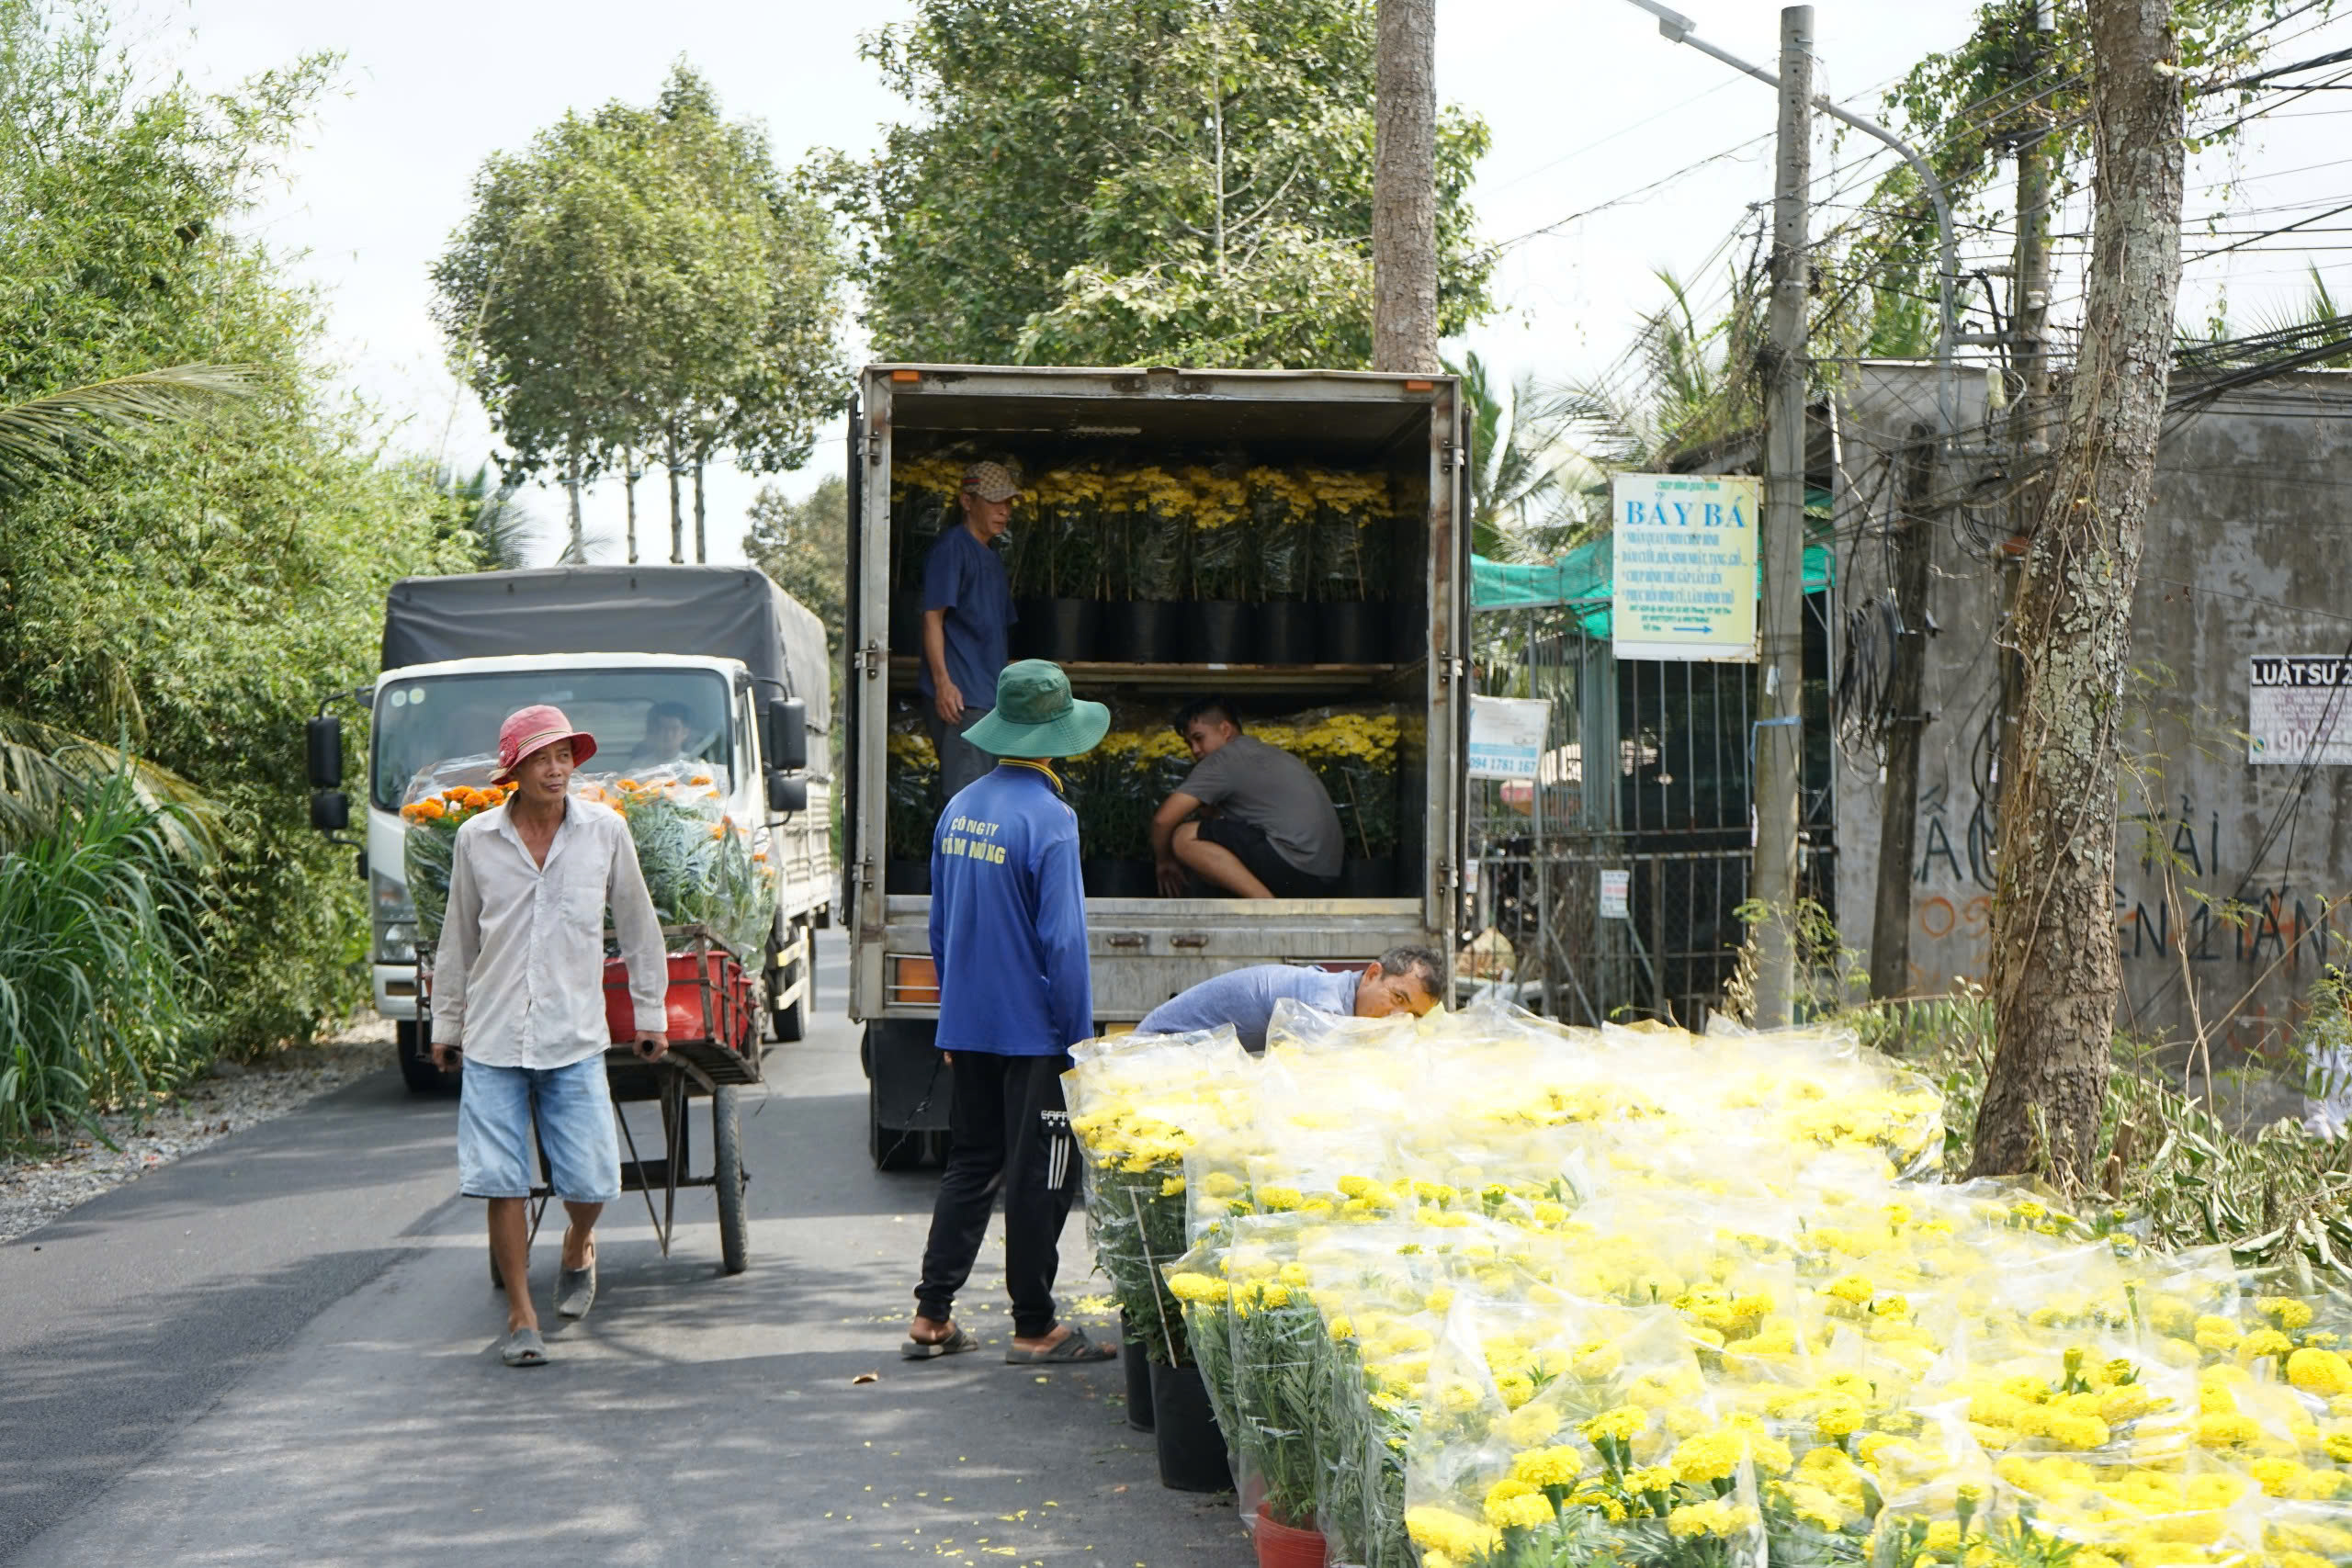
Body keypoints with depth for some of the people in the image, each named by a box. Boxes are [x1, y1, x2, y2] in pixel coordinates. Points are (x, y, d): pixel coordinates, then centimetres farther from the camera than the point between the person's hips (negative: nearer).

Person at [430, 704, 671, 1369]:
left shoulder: (605, 832, 0)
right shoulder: (476, 839, 1)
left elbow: (637, 926, 11)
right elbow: (458, 939, 13)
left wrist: (651, 1012, 14)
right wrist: (446, 1023, 18)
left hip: (574, 1039, 0)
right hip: (493, 1039, 0)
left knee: (590, 1182, -2)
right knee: (501, 1182, -3)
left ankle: (578, 1247, 32)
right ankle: (521, 1318, 8)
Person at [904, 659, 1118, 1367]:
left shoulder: (958, 809, 7)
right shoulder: (1048, 818, -16)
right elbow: (1063, 939, -18)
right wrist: (1079, 1035, -11)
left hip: (968, 1025, 7)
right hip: (1033, 1030, -7)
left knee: (970, 1166, 15)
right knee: (1040, 1177, 2)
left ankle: (932, 1317, 15)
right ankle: (1034, 1327, 9)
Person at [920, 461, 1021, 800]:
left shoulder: (992, 558, 21)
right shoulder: (952, 547, -7)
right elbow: (933, 617, -14)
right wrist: (942, 681, -22)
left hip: (988, 696, 10)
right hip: (959, 695, -10)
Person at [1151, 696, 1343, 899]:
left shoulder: (1223, 760, -2)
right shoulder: (1265, 753, 26)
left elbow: (1163, 819, -6)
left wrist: (1164, 861, 10)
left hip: (1292, 865, -10)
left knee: (1185, 838, -8)